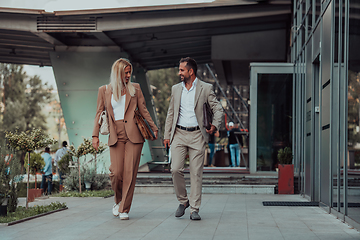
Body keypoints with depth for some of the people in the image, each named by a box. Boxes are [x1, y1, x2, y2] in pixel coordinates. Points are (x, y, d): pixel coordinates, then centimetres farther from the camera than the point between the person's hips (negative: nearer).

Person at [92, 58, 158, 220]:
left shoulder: (135, 88, 10)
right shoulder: (104, 90, 10)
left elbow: (143, 110, 14)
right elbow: (99, 114, 11)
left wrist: (154, 128, 13)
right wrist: (95, 135, 3)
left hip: (133, 134, 0)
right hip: (116, 135, 0)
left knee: (130, 172, -5)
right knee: (116, 172, -9)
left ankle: (124, 209, 3)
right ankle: (118, 200, 20)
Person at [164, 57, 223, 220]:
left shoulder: (206, 88, 2)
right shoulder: (176, 89, 13)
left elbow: (217, 108, 2)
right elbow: (171, 113, 16)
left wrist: (215, 125, -15)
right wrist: (167, 135, 11)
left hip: (197, 135, -3)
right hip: (179, 134, 3)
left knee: (196, 173, -3)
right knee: (176, 169, -8)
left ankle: (194, 209, 3)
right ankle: (183, 201, 13)